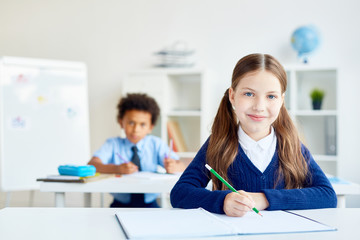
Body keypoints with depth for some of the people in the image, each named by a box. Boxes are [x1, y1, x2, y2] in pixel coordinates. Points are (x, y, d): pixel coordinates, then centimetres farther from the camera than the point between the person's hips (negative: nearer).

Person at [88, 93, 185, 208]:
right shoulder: (113, 144, 2)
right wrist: (117, 169, -34)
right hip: (121, 205, -1)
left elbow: (181, 167, -6)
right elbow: (91, 165, -15)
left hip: (149, 205, 1)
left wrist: (173, 167, -31)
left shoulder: (156, 144, 5)